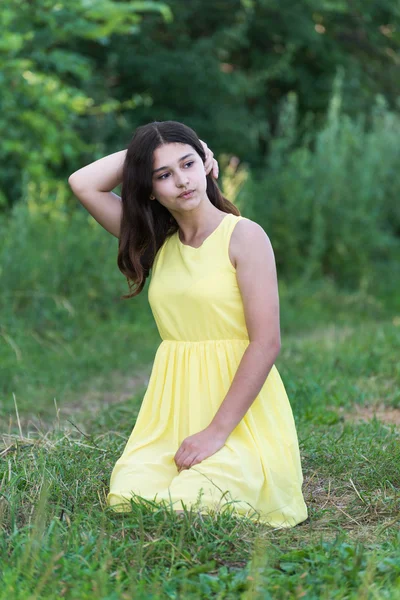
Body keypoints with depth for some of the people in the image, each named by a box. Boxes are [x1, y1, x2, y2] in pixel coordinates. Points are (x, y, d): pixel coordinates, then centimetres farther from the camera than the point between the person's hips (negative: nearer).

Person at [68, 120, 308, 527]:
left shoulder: (244, 236, -6)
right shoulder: (158, 243, 12)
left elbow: (266, 343, -13)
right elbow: (82, 184, 7)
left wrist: (217, 431, -18)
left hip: (240, 417, -4)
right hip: (171, 414, 5)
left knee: (188, 507, -26)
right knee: (128, 499, -21)